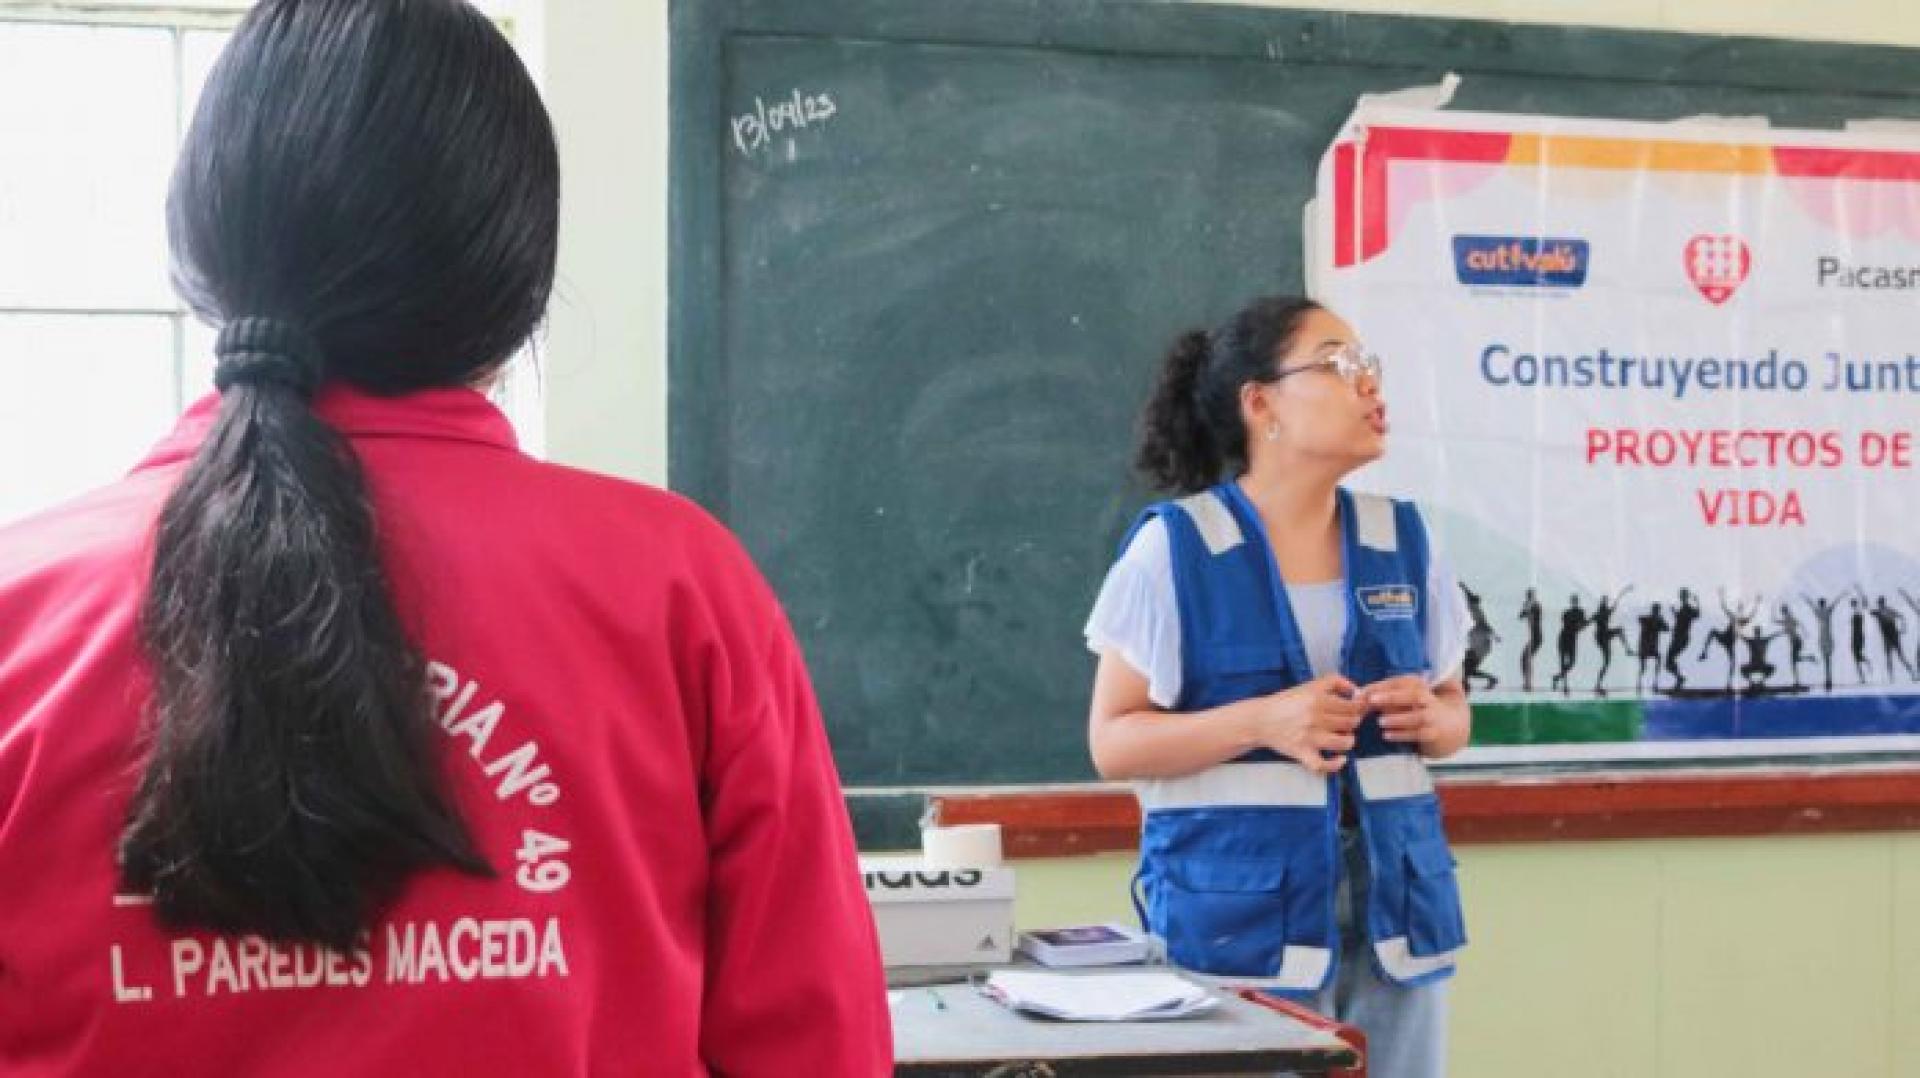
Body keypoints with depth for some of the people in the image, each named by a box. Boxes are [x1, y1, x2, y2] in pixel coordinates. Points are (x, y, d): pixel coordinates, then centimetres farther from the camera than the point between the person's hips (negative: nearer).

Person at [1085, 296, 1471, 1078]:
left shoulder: (1402, 539, 9)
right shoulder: (1175, 547, -5)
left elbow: (1453, 714, 18)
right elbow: (1113, 741, -5)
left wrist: (1430, 720, -6)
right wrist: (1261, 722, -19)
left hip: (1393, 898, 5)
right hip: (1239, 909, -4)